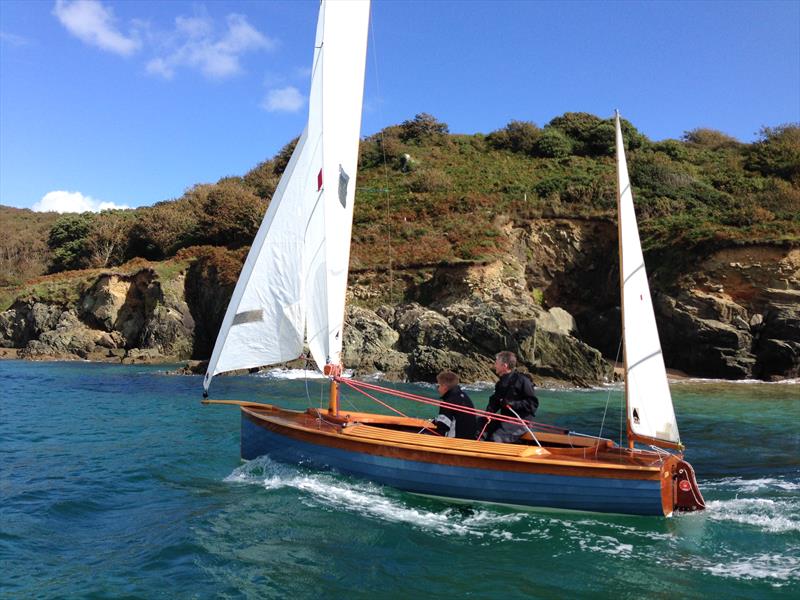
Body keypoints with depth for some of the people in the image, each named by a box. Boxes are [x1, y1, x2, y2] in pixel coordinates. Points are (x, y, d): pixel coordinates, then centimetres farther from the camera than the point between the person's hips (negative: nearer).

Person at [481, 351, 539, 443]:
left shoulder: (522, 380, -13)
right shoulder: (501, 383, 14)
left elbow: (533, 403, -15)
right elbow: (494, 402, 12)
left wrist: (513, 404, -23)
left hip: (520, 422, -8)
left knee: (495, 438, -27)